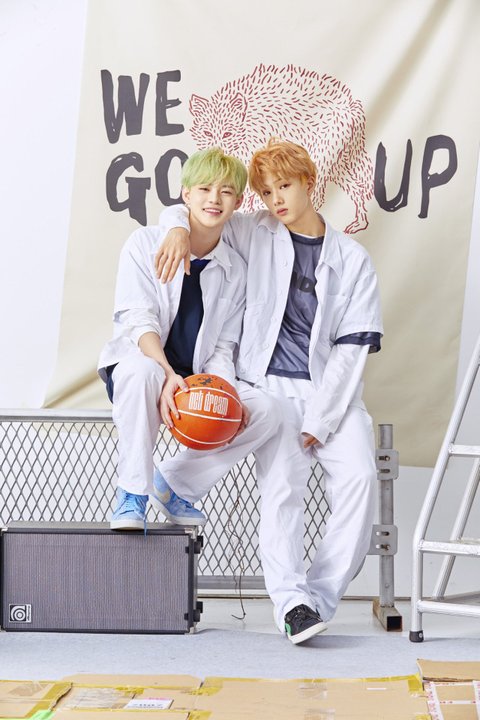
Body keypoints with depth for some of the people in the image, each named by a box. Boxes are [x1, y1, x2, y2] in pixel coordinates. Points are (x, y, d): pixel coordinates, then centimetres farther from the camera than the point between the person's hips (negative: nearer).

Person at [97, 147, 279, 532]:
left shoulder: (235, 269, 6)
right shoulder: (145, 243, -5)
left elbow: (223, 347, 6)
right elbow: (138, 320, -15)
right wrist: (168, 375, -32)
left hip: (195, 378, 4)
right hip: (137, 364, -4)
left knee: (263, 409, -20)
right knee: (141, 371, -41)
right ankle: (132, 493, -25)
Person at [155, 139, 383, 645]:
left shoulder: (352, 259, 9)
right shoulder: (254, 235, 11)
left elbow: (352, 347, 2)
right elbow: (185, 209, 19)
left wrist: (318, 419, -9)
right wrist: (179, 230, -8)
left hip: (332, 392, 1)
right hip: (271, 385, -1)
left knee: (359, 477, -24)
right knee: (282, 480, -26)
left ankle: (320, 597, -19)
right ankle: (290, 601, -29)